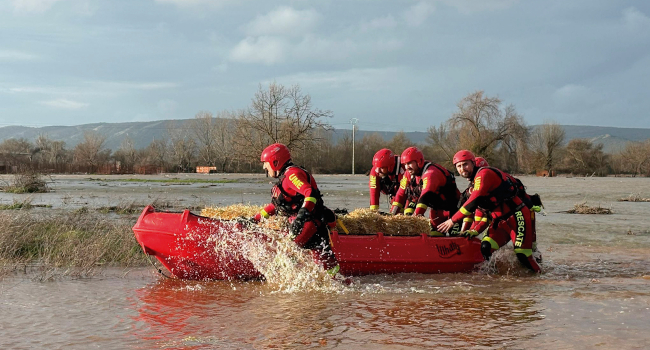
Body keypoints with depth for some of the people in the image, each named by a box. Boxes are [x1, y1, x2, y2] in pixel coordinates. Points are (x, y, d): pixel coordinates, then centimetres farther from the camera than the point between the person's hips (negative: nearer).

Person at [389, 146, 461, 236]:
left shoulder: (430, 173, -28)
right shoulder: (409, 174, 1)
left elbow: (426, 196, -39)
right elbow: (401, 194, 3)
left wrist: (416, 216, -48)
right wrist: (392, 213, -7)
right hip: (436, 208, 8)